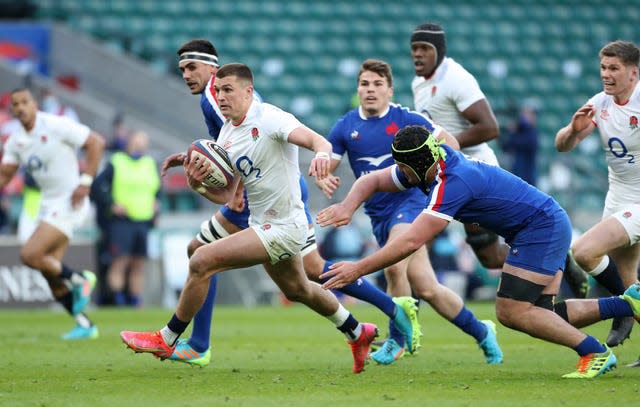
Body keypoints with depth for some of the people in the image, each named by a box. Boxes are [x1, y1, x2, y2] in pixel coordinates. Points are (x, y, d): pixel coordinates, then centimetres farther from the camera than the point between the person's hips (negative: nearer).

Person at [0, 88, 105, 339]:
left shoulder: (56, 126, -13)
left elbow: (96, 143, -12)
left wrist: (85, 181, -18)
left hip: (68, 202, -8)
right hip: (48, 204, 8)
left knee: (30, 255, -19)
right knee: (51, 275, 5)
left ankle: (78, 280, 0)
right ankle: (84, 325, 14)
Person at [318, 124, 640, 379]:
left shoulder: (453, 182, -28)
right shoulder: (425, 168, -1)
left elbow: (411, 242, -32)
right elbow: (372, 180, 11)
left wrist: (358, 269, -27)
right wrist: (348, 206, -10)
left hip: (541, 230, -10)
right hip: (548, 227, 10)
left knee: (511, 311, -12)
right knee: (544, 314, 7)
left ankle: (595, 353, -6)